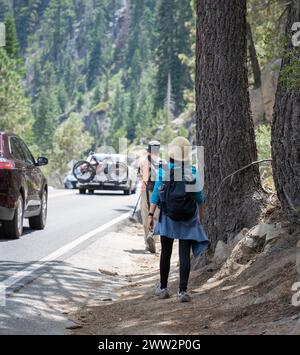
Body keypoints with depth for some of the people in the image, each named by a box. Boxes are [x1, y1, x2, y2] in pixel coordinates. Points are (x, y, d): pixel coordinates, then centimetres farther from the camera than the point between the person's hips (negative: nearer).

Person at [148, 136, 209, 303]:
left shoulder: (163, 171, -6)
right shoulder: (193, 172, -3)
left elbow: (156, 194, -7)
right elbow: (199, 198, 3)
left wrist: (151, 215, -3)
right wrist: (201, 217, 13)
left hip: (168, 219, 0)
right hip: (188, 220, 0)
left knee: (166, 253, 14)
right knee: (184, 254, 0)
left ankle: (163, 288, 23)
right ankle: (183, 291, -8)